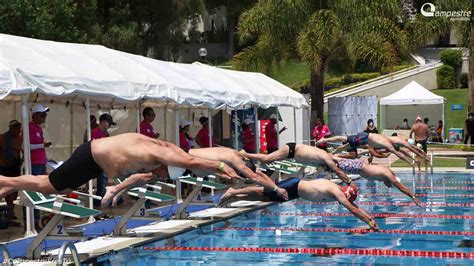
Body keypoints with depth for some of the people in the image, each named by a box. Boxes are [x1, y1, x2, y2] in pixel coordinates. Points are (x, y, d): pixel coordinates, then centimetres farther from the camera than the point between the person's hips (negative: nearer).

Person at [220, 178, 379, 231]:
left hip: (297, 184, 8)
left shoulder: (339, 190, 4)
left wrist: (370, 218, 4)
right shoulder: (337, 193, -22)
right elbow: (352, 209, -25)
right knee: (264, 193, 1)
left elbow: (355, 207, 11)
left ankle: (236, 195, 24)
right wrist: (369, 222, -23)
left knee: (265, 197, 17)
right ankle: (234, 192, 10)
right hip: (293, 188, -8)